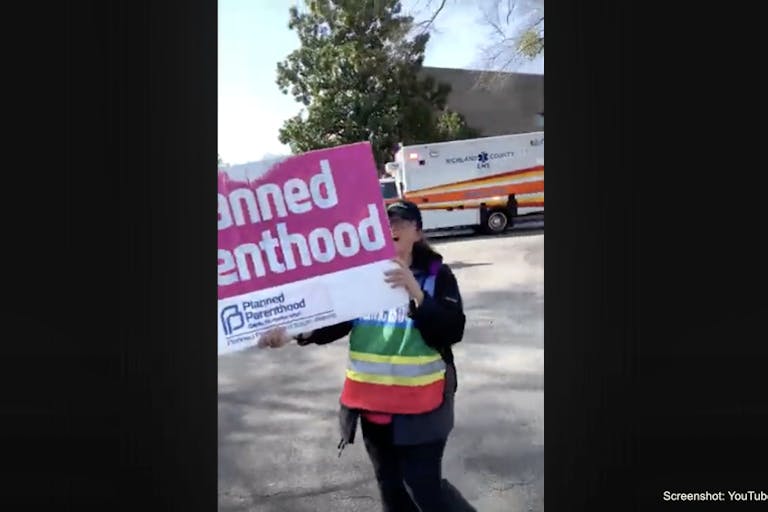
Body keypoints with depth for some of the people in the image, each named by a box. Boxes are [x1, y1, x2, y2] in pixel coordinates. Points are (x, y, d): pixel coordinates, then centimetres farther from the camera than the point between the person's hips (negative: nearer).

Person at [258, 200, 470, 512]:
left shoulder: (436, 275, -7)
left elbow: (452, 331, -18)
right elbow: (334, 320, -3)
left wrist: (417, 295, -33)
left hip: (420, 404, -4)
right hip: (372, 402, 4)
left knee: (423, 486, 1)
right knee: (390, 485, 18)